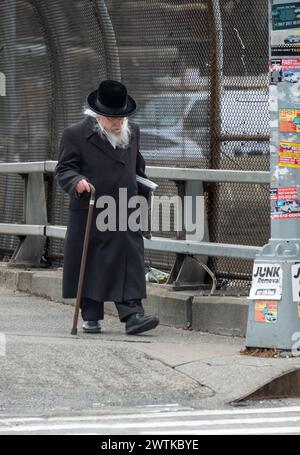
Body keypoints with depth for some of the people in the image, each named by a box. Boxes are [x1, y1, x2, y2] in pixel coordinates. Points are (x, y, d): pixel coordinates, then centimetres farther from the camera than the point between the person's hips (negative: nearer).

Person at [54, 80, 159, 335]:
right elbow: (63, 170, -6)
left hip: (126, 213, 3)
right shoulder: (76, 135, -5)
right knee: (89, 267, 5)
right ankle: (91, 317, 17)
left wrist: (143, 199, 25)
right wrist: (77, 181, -27)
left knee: (130, 264, -8)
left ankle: (133, 315, -13)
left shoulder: (132, 132, 12)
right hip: (89, 214, -3)